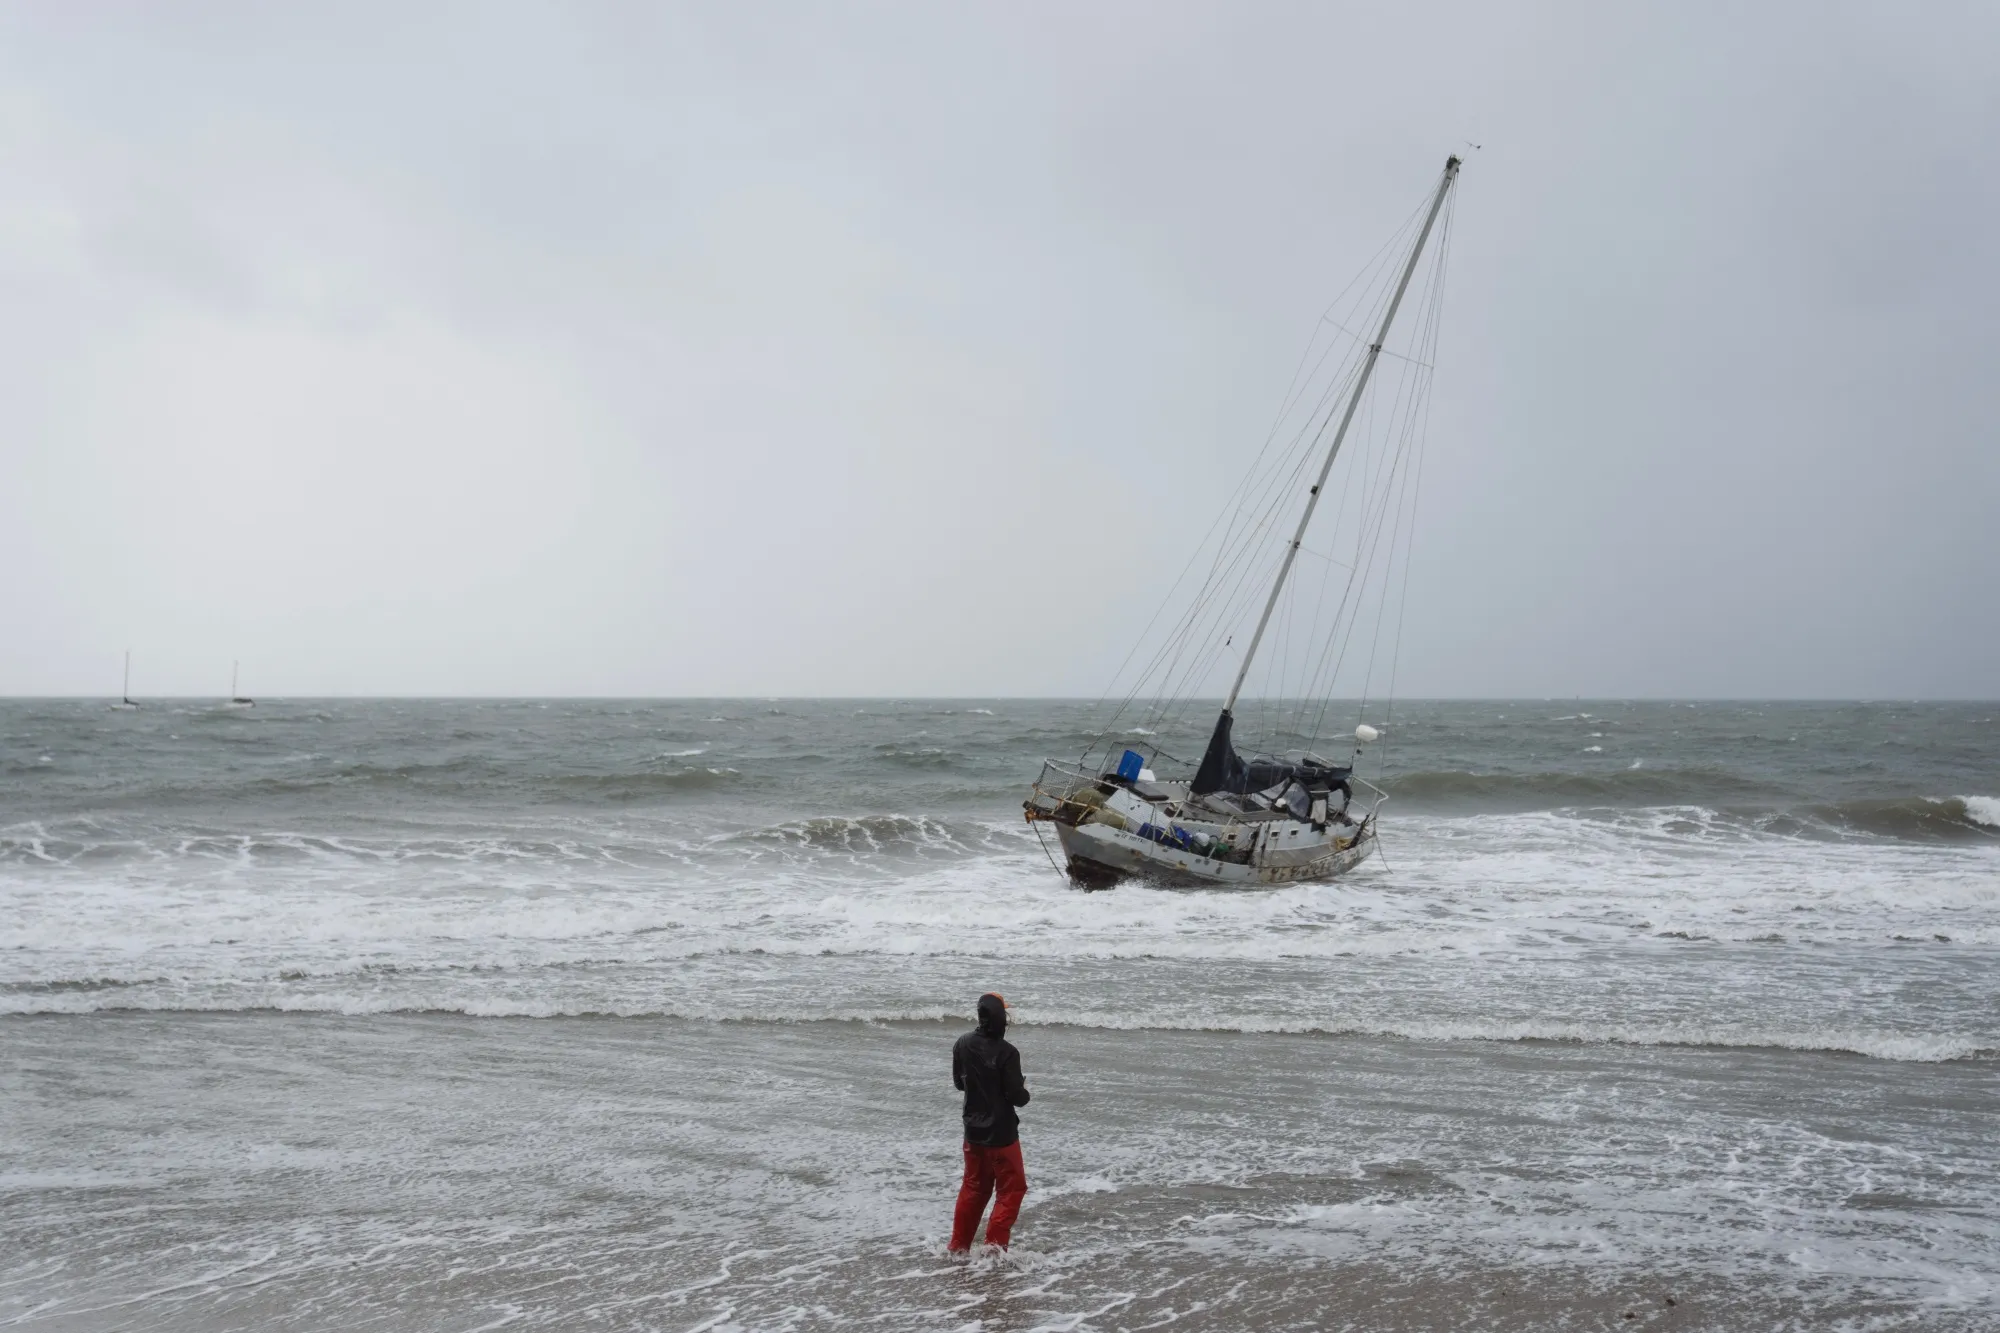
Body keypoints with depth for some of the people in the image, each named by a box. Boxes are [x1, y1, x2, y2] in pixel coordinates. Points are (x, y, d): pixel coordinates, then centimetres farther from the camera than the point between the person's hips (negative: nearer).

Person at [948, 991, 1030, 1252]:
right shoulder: (1006, 1052, -21)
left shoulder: (963, 1044, -3)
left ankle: (958, 1247, 24)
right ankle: (994, 1247, 1)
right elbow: (1018, 1097, -18)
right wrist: (1023, 1090, 3)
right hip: (1001, 1133, -6)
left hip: (973, 1131, 6)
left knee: (974, 1187, 20)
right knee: (1011, 1189, 7)